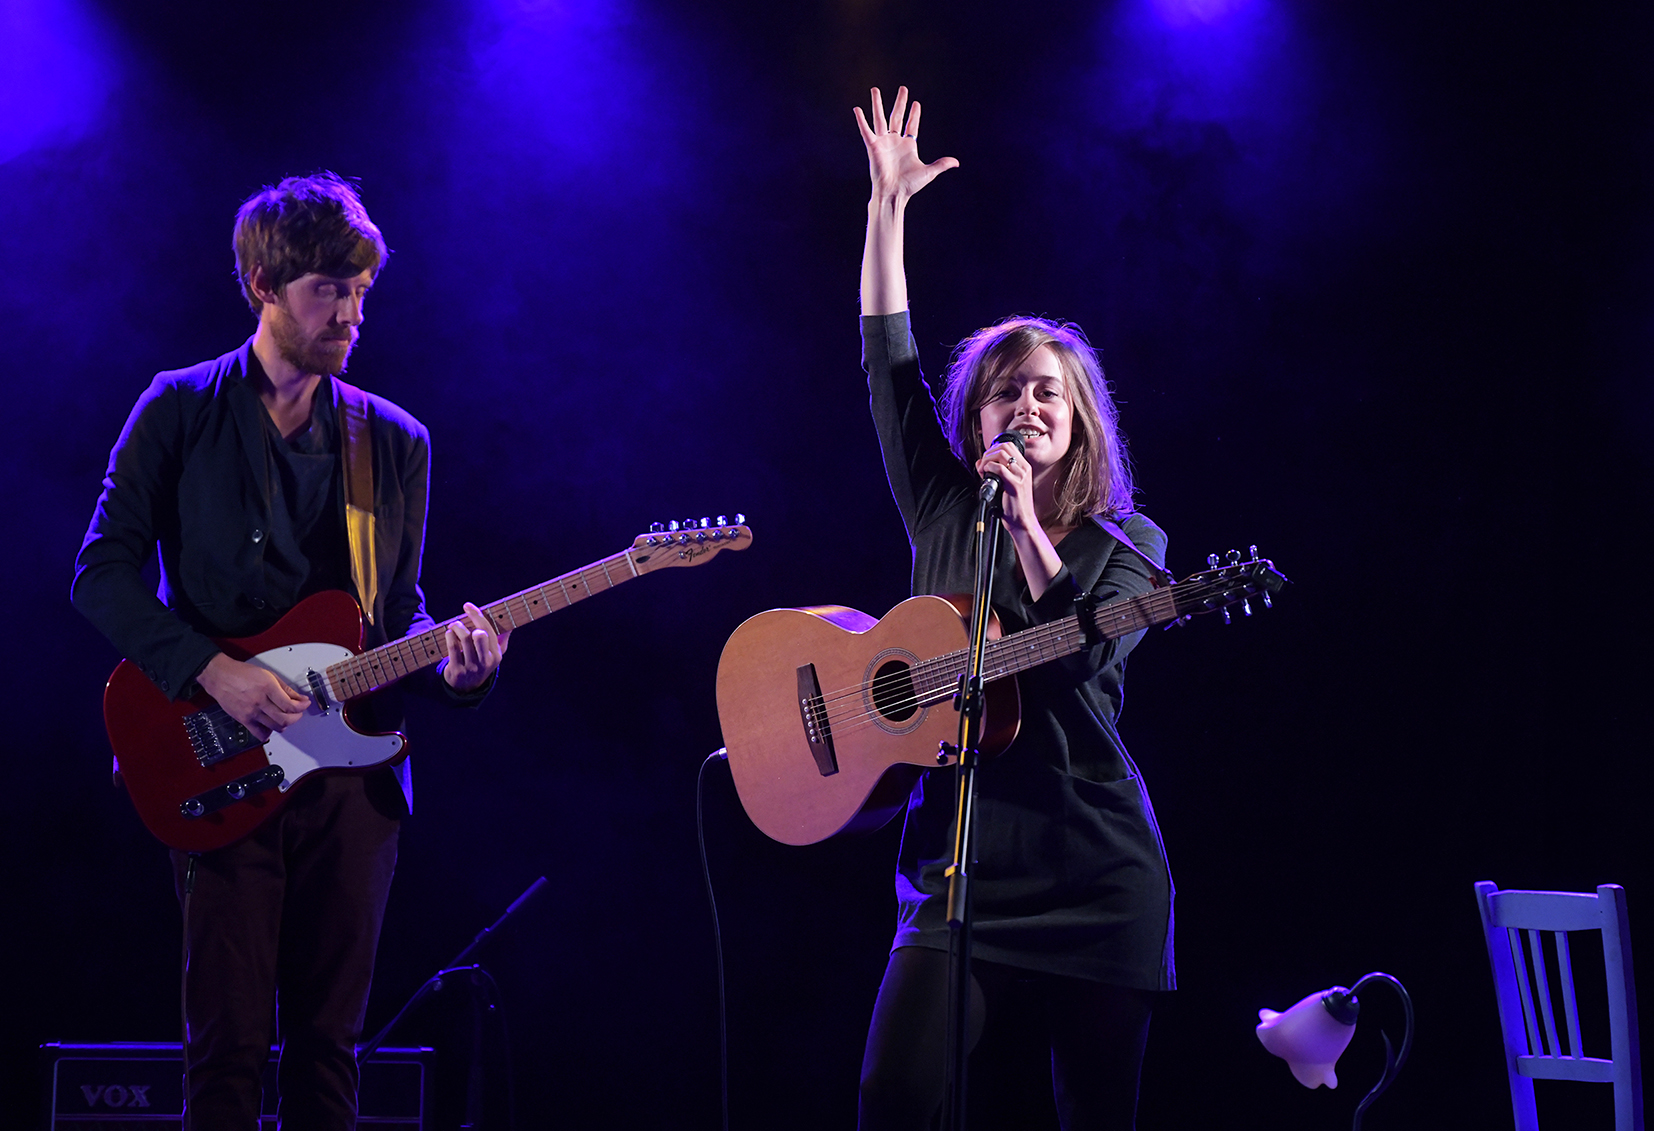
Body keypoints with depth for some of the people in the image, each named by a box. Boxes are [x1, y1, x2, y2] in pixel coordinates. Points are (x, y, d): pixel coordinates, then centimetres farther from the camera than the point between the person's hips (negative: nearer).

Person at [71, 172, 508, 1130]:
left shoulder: (396, 442, 10)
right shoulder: (180, 411, 1)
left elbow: (401, 610, 14)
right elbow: (103, 574, -2)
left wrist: (449, 662, -9)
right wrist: (214, 671, -14)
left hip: (353, 763, 3)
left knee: (330, 1040, 6)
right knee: (229, 1041, -5)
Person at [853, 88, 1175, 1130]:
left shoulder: (1126, 542, 6)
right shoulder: (943, 512, 11)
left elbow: (1082, 656, -11)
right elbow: (888, 362, 9)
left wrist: (1026, 520, -16)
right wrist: (889, 203, 7)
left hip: (1096, 873, -1)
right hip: (959, 866, 1)